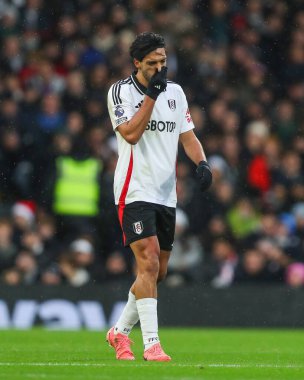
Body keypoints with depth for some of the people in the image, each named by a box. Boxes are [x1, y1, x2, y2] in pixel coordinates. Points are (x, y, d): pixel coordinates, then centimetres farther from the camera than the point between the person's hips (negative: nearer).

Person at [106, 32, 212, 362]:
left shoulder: (175, 92, 11)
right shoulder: (120, 91, -6)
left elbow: (187, 136, 13)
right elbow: (131, 134, -18)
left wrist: (201, 162, -6)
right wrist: (152, 93, -20)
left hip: (166, 194, 6)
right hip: (134, 191, -6)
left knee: (157, 272, 10)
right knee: (148, 264, -18)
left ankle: (120, 331, 26)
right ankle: (151, 344, -19)